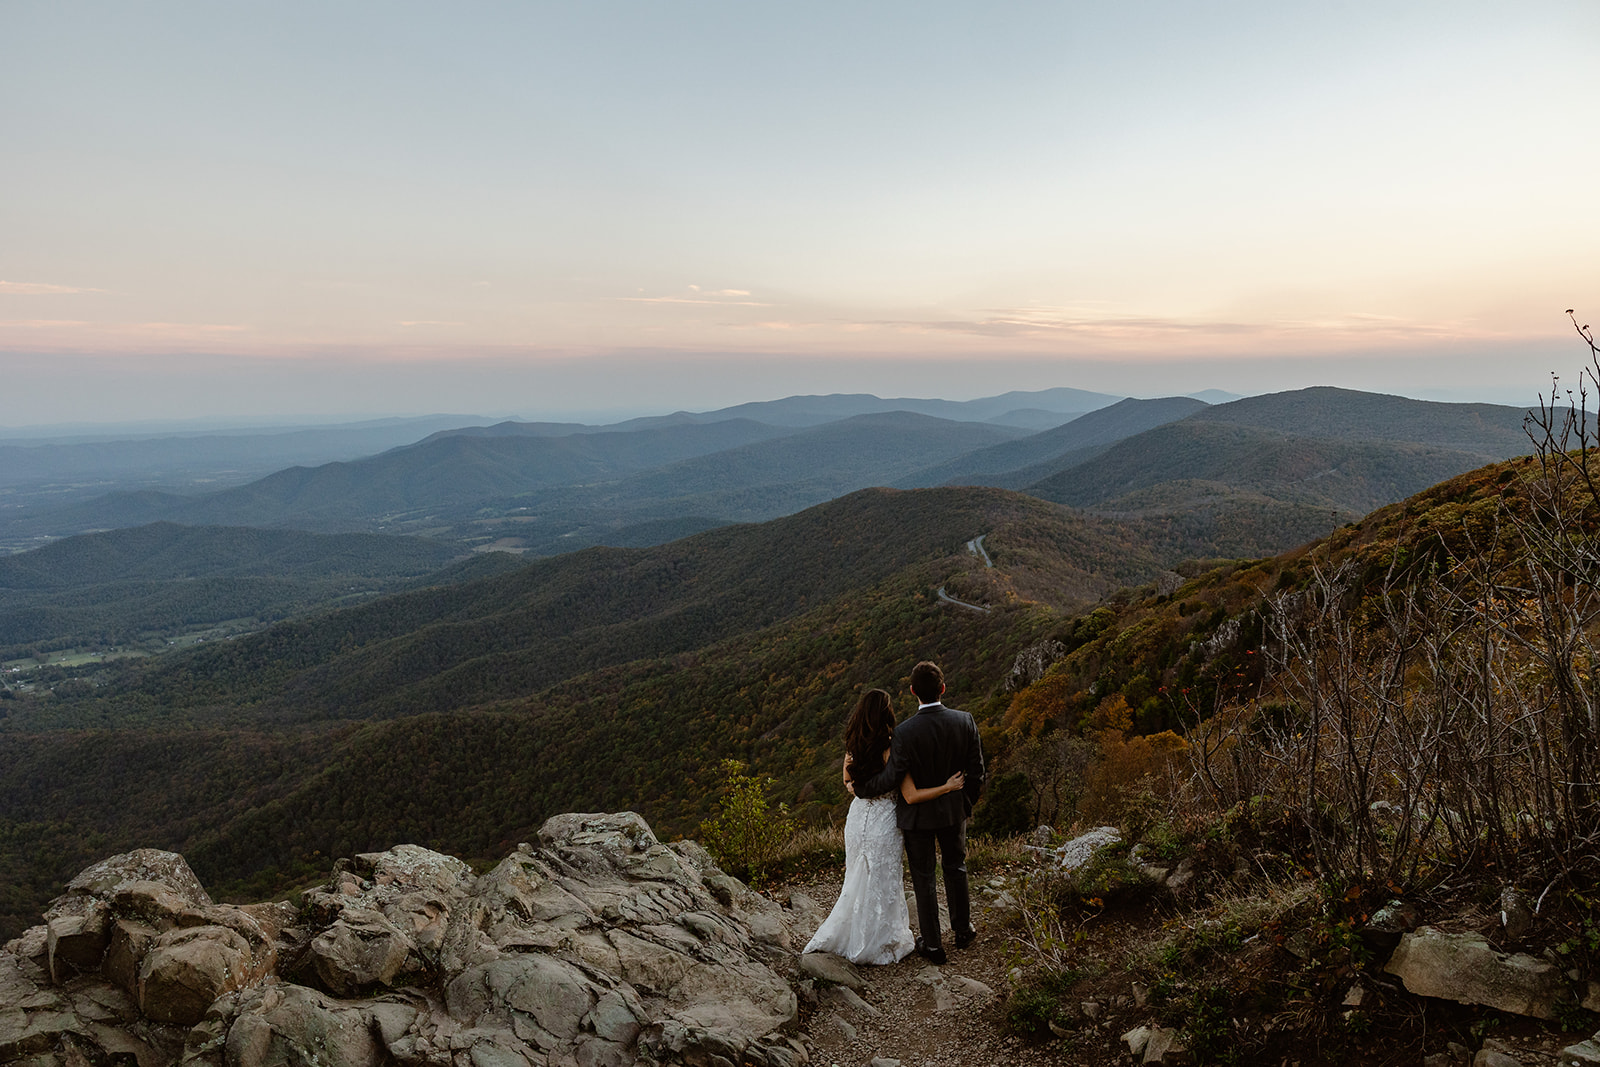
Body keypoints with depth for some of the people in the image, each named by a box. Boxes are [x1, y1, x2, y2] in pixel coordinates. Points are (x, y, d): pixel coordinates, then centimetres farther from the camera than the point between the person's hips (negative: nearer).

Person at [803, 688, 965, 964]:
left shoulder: (852, 747, -4)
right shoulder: (891, 751, -22)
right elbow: (911, 796, -22)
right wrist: (947, 786, -17)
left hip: (857, 816, 6)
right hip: (883, 820, -6)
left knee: (858, 878, 23)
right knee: (882, 882, 11)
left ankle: (844, 934, 36)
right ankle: (878, 945, 26)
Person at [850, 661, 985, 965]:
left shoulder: (905, 732, -27)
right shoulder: (964, 721, -15)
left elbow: (891, 778, -21)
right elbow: (976, 770, -5)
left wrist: (858, 787, -3)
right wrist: (968, 801, 12)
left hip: (917, 813, -3)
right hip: (954, 809, 4)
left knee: (924, 878, 13)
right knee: (956, 867, 25)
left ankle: (932, 945, 25)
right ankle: (963, 929, 42)